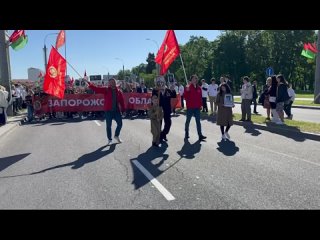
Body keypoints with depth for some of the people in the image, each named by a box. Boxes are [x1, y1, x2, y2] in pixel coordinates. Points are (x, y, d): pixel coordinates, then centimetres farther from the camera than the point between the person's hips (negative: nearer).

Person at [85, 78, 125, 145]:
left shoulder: (119, 91, 4)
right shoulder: (106, 89, -2)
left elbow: (121, 101, 4)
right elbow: (96, 89, -9)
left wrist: (123, 109, 1)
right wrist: (89, 83, -18)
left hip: (117, 110, 2)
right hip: (108, 111, -2)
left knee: (120, 124, 4)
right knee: (108, 126, 5)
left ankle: (117, 136, 30)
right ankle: (109, 139, 19)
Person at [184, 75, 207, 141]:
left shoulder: (199, 88, 9)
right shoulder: (188, 87, -6)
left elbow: (200, 97, 13)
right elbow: (186, 97, -12)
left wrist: (200, 105, 9)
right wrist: (187, 90, -26)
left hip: (197, 107, 4)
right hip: (190, 107, -4)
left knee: (198, 121, 1)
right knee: (188, 120, 9)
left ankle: (200, 135, 1)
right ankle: (186, 134, 22)